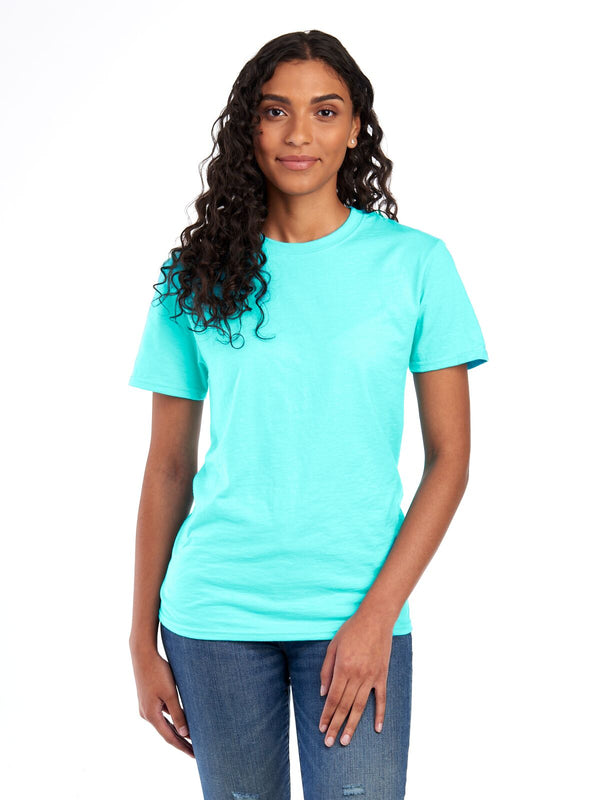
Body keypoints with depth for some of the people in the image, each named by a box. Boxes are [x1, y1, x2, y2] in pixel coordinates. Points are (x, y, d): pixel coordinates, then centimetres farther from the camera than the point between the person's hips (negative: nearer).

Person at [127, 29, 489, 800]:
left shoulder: (415, 263, -1)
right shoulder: (196, 277, 3)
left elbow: (449, 458, -2)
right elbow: (167, 468, 5)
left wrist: (377, 614, -11)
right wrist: (142, 642, 4)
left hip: (355, 613, -1)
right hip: (214, 615, 1)